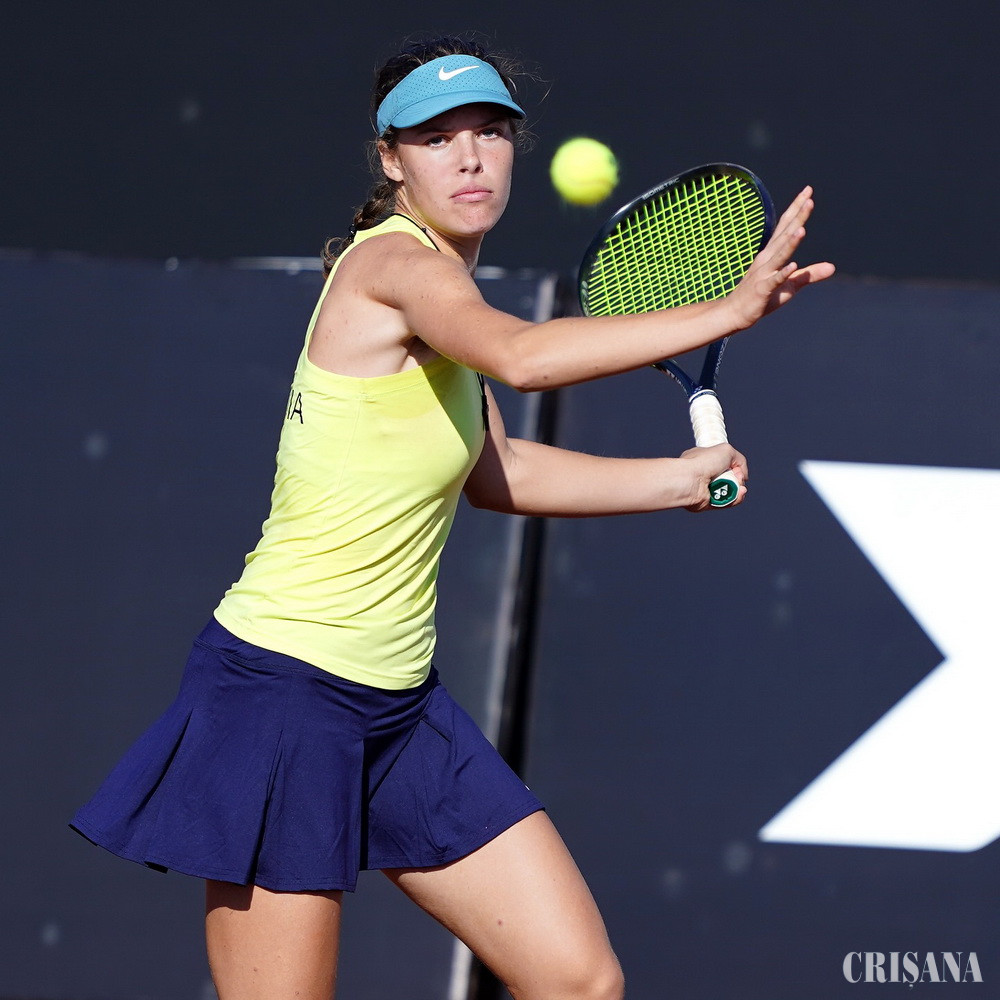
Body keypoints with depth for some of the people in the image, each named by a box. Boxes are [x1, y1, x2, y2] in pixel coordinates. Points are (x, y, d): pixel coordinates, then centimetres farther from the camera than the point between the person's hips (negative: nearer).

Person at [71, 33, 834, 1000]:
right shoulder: (392, 259, -15)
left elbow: (493, 470, 25)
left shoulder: (436, 285, 12)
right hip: (283, 691, -9)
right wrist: (727, 310, -38)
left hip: (400, 704, 9)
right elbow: (522, 357, -37)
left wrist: (676, 478, 16)